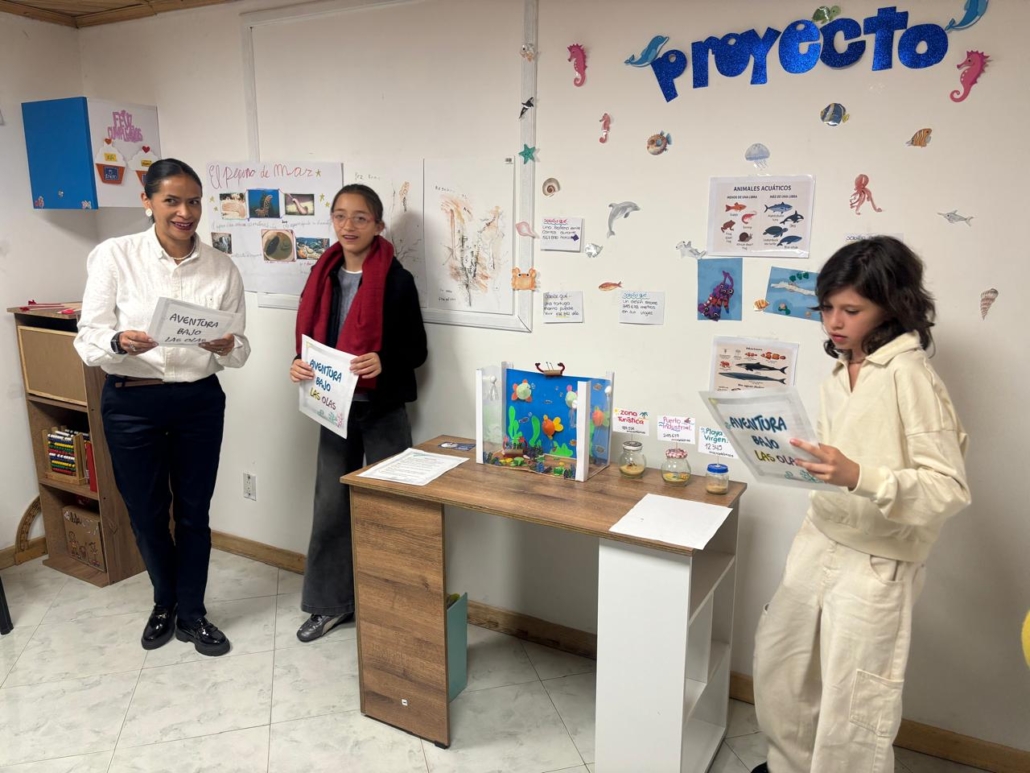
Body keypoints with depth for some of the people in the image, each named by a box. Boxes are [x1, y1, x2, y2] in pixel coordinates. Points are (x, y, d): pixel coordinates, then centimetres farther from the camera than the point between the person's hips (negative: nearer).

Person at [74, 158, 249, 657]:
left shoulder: (221, 268, -3)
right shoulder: (113, 256, -7)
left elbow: (240, 350, -1)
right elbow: (87, 340, -8)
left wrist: (226, 347, -24)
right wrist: (120, 343, -30)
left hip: (199, 402, 1)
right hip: (131, 403, -1)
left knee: (194, 512, 11)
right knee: (146, 513, 14)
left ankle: (191, 613, 32)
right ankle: (165, 603, 40)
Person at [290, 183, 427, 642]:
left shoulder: (397, 280, -9)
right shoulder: (324, 276, 6)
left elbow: (417, 349, -8)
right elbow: (311, 337, 13)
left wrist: (382, 362, -27)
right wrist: (300, 365, -8)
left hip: (383, 411, -4)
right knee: (331, 506, 11)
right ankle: (330, 603, 27)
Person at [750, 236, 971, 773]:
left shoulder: (909, 376, -18)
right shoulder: (839, 374, 6)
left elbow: (950, 488, -22)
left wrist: (859, 476, -35)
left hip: (875, 564, -8)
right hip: (820, 542, 8)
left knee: (850, 707, 3)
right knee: (778, 657, 21)